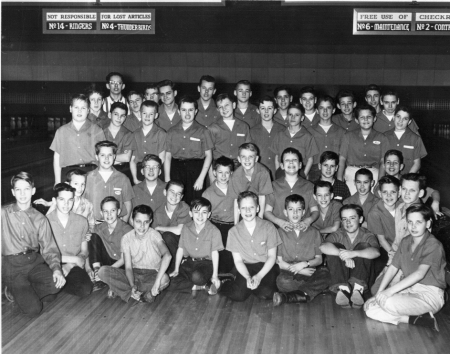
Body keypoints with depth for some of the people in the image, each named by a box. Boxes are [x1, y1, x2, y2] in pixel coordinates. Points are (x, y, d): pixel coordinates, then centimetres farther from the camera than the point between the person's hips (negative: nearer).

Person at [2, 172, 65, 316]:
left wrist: (56, 268, -15)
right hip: (12, 266, -4)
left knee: (56, 283, -25)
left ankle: (18, 292, 2)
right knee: (33, 309, -20)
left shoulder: (40, 219, 7)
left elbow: (49, 248, 2)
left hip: (35, 261, 4)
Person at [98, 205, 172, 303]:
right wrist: (133, 286, -30)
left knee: (164, 278, -37)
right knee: (103, 271, -20)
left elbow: (167, 255, -36)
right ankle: (145, 294, -21)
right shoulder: (126, 238, -8)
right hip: (134, 274, 3)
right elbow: (128, 267, -9)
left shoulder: (154, 235, -17)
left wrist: (157, 282, -44)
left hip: (152, 274, -3)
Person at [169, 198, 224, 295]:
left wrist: (215, 275, -10)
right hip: (188, 262, 5)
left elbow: (215, 253, -7)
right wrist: (176, 270, 4)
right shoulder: (186, 228, 1)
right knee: (172, 284, -17)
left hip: (206, 263, -4)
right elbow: (180, 249, 7)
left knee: (196, 276, -39)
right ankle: (205, 286, -10)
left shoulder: (214, 231, -9)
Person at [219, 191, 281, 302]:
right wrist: (248, 277, -19)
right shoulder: (234, 231, -2)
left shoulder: (268, 227, -5)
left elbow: (272, 256, -2)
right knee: (238, 295, -25)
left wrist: (259, 276, -15)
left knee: (265, 293, -28)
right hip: (245, 268, 0)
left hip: (265, 267, 0)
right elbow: (238, 260, -1)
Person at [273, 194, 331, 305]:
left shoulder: (313, 232, 13)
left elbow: (319, 259, 10)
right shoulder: (280, 232, 6)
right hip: (289, 274, -3)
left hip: (310, 271, 3)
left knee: (325, 274, -31)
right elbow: (279, 262, 1)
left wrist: (305, 264, -10)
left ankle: (287, 297, -31)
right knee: (282, 280, -36)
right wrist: (298, 270, -11)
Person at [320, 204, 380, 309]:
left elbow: (376, 252, -23)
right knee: (335, 247, -20)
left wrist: (353, 253, -40)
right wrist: (344, 256, -37)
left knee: (363, 246, -20)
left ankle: (357, 288, -38)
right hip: (340, 276, 1)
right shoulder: (338, 235, 4)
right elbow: (323, 247, -20)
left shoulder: (367, 235, 2)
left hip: (362, 278, -1)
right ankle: (342, 288, -39)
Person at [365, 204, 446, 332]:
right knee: (369, 307, -12)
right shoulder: (405, 242, 11)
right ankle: (416, 319, -16)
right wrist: (379, 293, -5)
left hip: (429, 294, -8)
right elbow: (393, 268, 7)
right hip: (408, 289, 8)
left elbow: (420, 273, -24)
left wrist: (391, 290, -31)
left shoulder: (433, 245, -12)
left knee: (389, 302, -35)